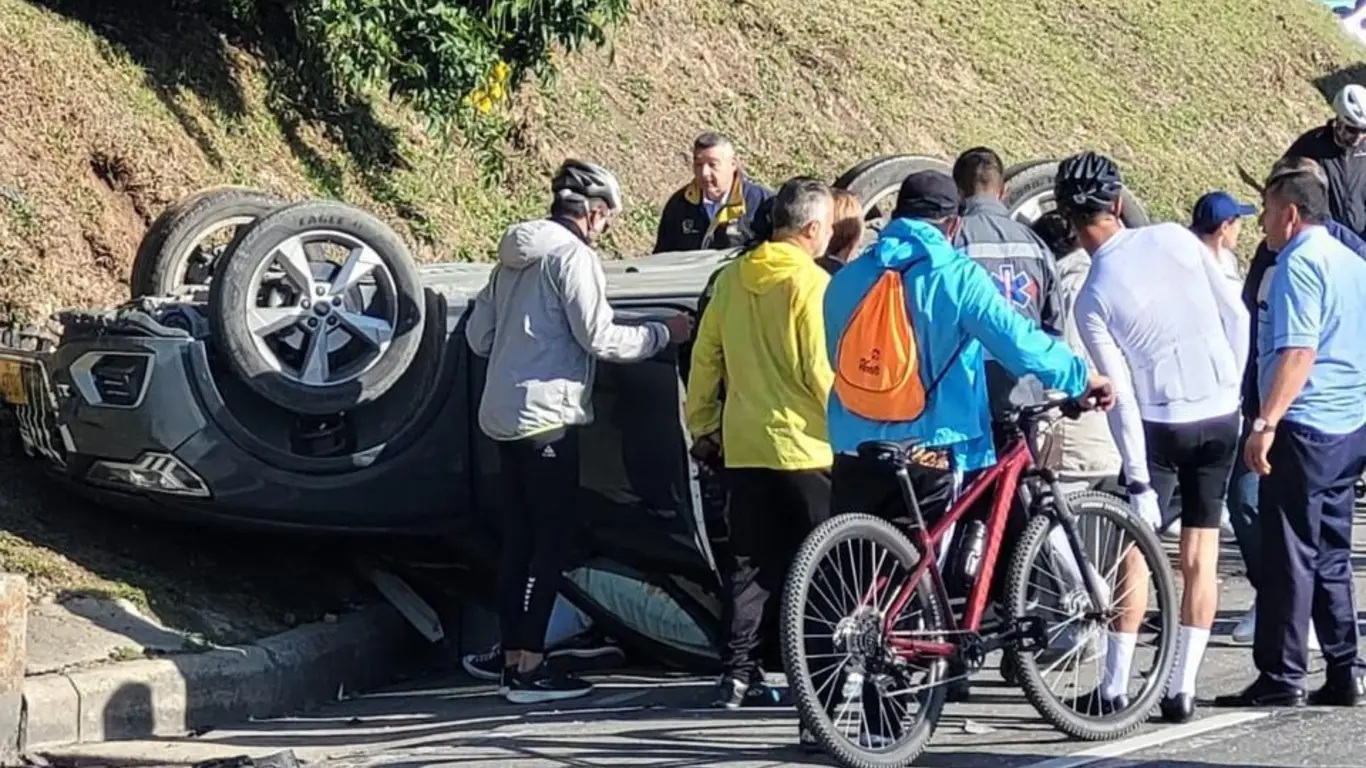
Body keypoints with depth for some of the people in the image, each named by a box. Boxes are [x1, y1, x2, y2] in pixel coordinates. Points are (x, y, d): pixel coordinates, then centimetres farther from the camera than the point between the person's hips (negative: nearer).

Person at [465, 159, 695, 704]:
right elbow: (600, 338, -15)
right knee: (551, 542, -6)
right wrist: (664, 333, -3)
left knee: (519, 539, 12)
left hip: (504, 414, 9)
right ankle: (529, 668, -8)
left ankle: (513, 657, 13)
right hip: (547, 415, -9)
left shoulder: (515, 256, 15)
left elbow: (477, 335, 18)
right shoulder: (572, 255, -10)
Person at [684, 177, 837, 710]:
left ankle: (736, 672, 6)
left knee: (750, 563, 10)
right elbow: (822, 371, -14)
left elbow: (705, 356, 12)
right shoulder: (810, 283, -11)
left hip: (743, 446, 6)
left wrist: (702, 424, 22)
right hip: (803, 445, -6)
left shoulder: (732, 278, 8)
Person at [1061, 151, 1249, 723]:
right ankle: (1182, 689, 7)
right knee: (1200, 556, 7)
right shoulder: (1175, 239, -4)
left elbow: (1121, 396, -12)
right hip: (1221, 417, 3)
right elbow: (1236, 316, 1)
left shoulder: (1093, 299, -12)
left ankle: (1115, 688, 5)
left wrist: (1139, 478, -9)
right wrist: (1231, 388, 14)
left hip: (1162, 424, -3)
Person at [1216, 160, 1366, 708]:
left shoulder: (1299, 265, -12)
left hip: (1304, 430, -9)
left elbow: (1298, 352, -22)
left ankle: (1281, 678, -4)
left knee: (1288, 555, -5)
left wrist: (1266, 423, -24)